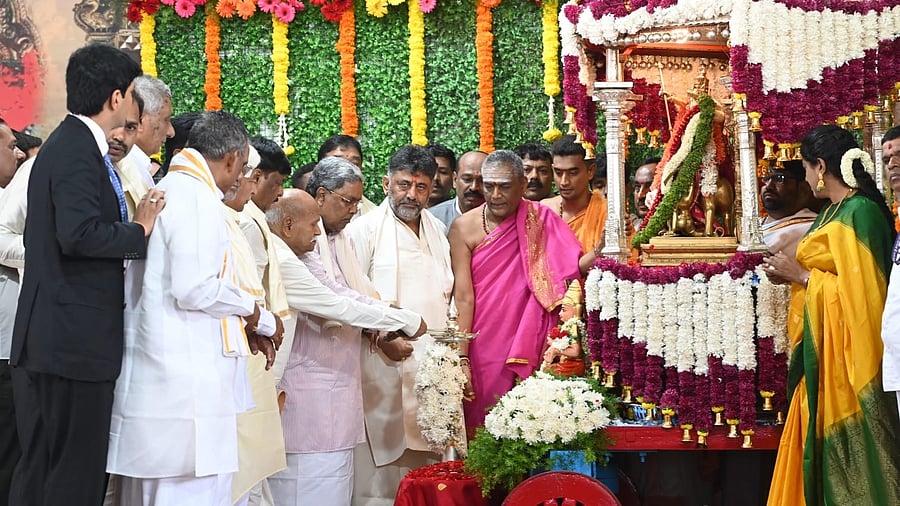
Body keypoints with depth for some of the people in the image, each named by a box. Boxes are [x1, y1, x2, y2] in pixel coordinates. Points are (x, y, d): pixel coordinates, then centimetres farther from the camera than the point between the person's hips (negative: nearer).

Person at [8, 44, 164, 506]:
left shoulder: (68, 144, 16)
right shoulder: (78, 152, -15)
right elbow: (79, 234, -27)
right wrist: (140, 231, -14)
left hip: (47, 339, 10)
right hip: (74, 340, -10)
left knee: (40, 467, 16)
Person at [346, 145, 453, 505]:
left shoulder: (437, 230, 16)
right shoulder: (365, 229, -3)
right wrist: (383, 337, -15)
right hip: (386, 367, -6)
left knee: (432, 463, 4)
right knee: (383, 473, -5)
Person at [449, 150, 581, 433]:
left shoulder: (541, 221, 1)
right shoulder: (464, 228, -4)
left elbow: (575, 267, -5)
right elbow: (463, 298, -8)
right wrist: (461, 361, -14)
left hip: (526, 352, 1)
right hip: (480, 353, -1)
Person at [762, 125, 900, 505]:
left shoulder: (859, 212, -16)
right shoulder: (836, 211, 13)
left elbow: (858, 291, -21)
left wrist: (802, 276, -13)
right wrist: (795, 273, 7)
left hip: (844, 349, -10)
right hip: (823, 348, 10)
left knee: (848, 450, -3)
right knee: (823, 440, 12)